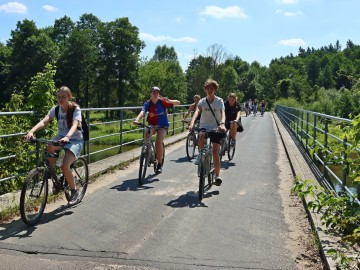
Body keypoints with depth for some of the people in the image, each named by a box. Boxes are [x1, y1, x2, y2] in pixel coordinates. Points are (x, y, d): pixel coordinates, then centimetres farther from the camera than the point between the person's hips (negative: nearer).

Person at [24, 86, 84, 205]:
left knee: (64, 166, -25)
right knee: (49, 146, -33)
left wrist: (67, 137, -52)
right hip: (61, 137, 4)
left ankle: (74, 190, 2)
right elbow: (44, 121, -17)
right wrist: (31, 131, -36)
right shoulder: (55, 109, -2)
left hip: (75, 140, -4)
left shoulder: (75, 109, -14)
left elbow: (74, 125, -31)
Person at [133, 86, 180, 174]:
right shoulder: (148, 103, -9)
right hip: (152, 124, 2)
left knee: (158, 142, -23)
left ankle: (159, 164, -6)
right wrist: (137, 120, -49)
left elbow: (178, 102, -15)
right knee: (146, 135, -31)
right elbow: (142, 112, -28)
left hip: (163, 125, -1)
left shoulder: (162, 102, -12)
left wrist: (169, 101, -35)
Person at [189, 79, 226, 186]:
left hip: (216, 128, -1)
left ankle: (217, 176, 1)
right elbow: (197, 112, -17)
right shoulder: (202, 101, -1)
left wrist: (222, 124, -41)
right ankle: (200, 154, -7)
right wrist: (192, 123, -37)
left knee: (215, 151, -9)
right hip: (204, 126, 1)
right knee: (201, 136, -35)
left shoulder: (219, 101, -5)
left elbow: (222, 113, -20)